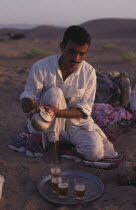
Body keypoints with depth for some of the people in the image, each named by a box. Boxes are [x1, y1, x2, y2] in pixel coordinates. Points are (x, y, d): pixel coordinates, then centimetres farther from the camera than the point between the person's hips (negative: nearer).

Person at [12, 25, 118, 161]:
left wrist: (58, 112, -33)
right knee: (54, 92, -31)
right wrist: (30, 104, -40)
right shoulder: (41, 67, -16)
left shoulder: (89, 72, -12)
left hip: (76, 121, 1)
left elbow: (84, 110, -13)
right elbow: (27, 96, -13)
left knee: (95, 152, -25)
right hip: (46, 125, 0)